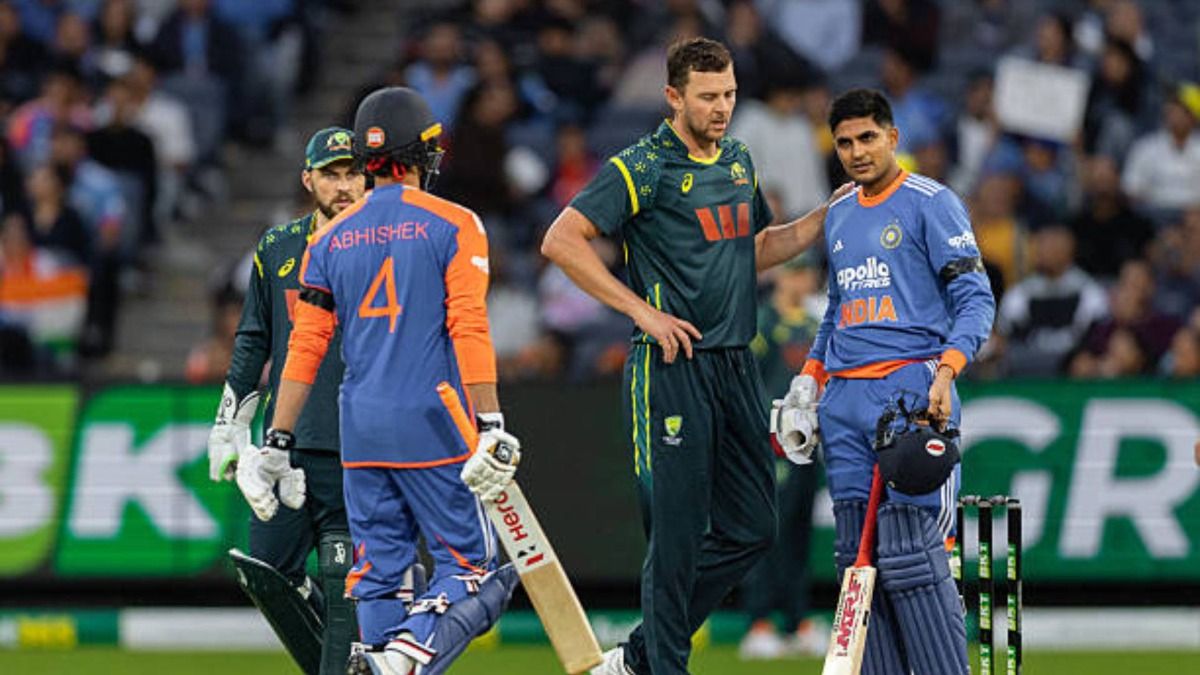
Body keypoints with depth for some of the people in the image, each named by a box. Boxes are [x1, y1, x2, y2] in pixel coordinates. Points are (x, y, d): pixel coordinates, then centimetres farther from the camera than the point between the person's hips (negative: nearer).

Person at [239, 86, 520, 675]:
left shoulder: (331, 239, 10)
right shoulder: (452, 225, -3)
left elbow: (305, 348, 7)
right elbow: (469, 331, -11)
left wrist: (277, 444, 10)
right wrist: (490, 425, -13)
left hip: (360, 430, 4)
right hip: (432, 426, -4)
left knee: (379, 577, 9)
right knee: (470, 568, -1)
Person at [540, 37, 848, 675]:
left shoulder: (738, 162, 15)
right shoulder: (644, 168, -9)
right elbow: (561, 241, -15)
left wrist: (826, 218, 15)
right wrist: (642, 310, -16)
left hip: (737, 365, 8)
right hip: (672, 367, -8)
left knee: (751, 528, 7)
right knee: (678, 535, -6)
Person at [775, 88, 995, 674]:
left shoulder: (931, 203, -1)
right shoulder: (839, 216, 20)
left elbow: (975, 298, -6)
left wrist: (948, 368, -20)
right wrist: (808, 378, 19)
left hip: (911, 390, -7)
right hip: (845, 399, 7)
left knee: (909, 553, -14)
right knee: (857, 555, 3)